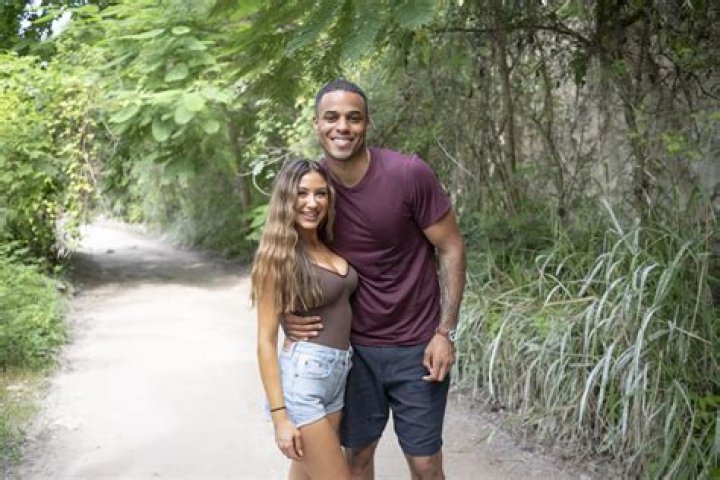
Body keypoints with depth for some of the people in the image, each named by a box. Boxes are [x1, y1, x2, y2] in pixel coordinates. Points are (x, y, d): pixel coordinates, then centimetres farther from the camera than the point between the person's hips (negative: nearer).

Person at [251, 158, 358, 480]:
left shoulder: (332, 247, 8)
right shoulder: (277, 256, -10)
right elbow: (266, 341, -11)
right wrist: (280, 415, -16)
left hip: (338, 374, 7)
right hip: (302, 375, -7)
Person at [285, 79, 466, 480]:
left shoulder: (410, 174, -17)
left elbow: (451, 248, -8)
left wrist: (445, 331, -11)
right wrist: (286, 311, -10)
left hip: (417, 346, -2)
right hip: (354, 347, 3)